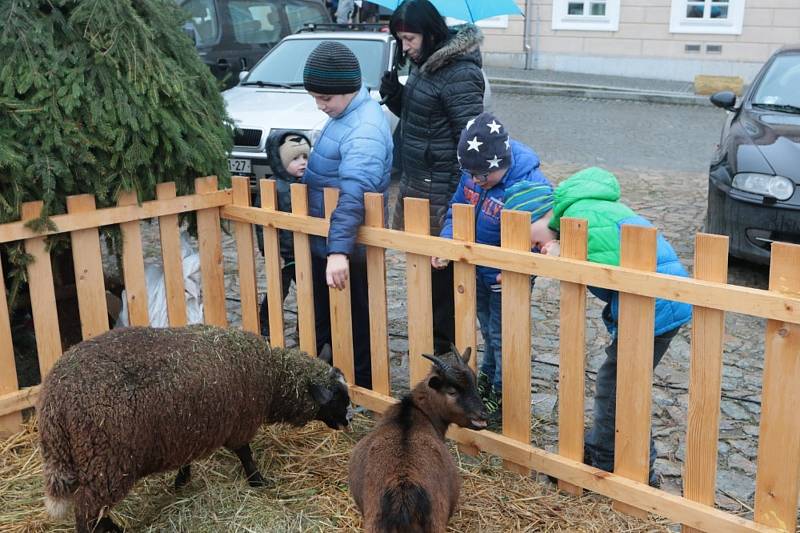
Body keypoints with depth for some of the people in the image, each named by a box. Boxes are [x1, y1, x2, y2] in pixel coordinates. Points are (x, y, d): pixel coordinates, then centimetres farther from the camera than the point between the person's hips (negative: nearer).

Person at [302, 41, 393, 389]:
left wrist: (339, 250, -46)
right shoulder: (347, 112, 7)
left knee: (355, 323, 5)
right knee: (322, 316, 22)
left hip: (344, 249, -10)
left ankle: (362, 387, 21)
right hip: (324, 243, 10)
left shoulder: (363, 131, -26)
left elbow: (353, 194, -39)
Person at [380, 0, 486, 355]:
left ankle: (442, 342, 13)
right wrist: (394, 95, 3)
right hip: (413, 180, 9)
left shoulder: (459, 74, -18)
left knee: (440, 267, 0)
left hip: (439, 190, -9)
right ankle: (430, 333, 29)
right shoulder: (424, 65, 11)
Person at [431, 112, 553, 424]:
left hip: (506, 278, -7)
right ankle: (488, 379, 46)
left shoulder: (531, 187, -32)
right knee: (487, 329, 25)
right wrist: (445, 241, -16)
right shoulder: (472, 175, -12)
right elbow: (457, 210, 1)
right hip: (478, 271, 7)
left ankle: (504, 396, 26)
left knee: (501, 336, 7)